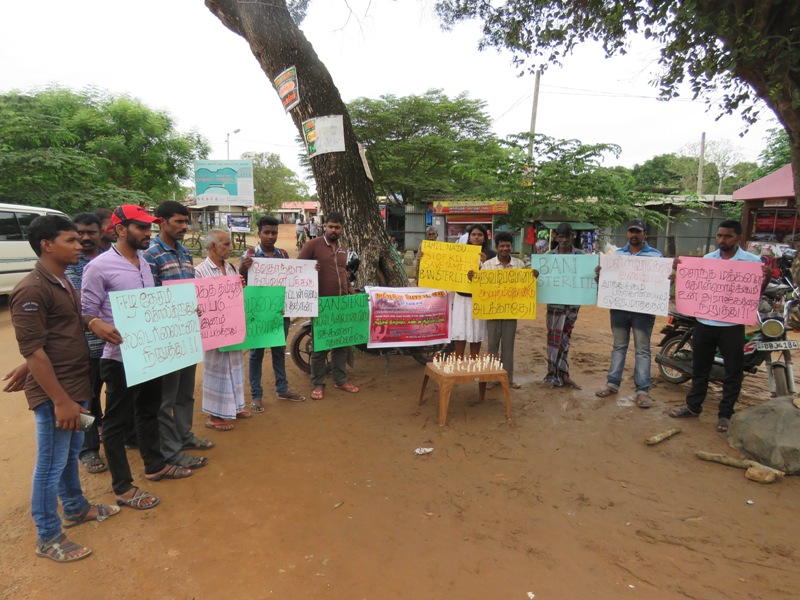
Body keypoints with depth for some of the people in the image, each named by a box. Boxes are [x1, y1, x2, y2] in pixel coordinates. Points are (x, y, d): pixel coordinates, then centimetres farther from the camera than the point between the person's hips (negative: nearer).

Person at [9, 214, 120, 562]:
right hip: (54, 393, -9)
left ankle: (76, 508, 41)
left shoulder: (63, 283, 9)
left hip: (76, 385, 9)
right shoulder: (32, 290, -19)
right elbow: (33, 350, -22)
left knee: (71, 453, 23)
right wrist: (60, 400, -21)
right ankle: (48, 539, 21)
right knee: (51, 464, 5)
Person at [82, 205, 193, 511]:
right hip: (120, 357, -8)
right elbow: (87, 313, -13)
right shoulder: (99, 267, -15)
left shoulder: (144, 263, 9)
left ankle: (155, 465, 39)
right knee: (117, 421, 7)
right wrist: (97, 325, -33)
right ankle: (123, 487, 21)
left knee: (149, 411, 21)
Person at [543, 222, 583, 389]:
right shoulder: (550, 255, 0)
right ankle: (556, 375, 11)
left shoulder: (580, 255, 2)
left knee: (564, 338, 9)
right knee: (555, 338, 2)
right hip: (555, 302, -1)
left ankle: (561, 375, 16)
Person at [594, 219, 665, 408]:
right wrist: (600, 273, -7)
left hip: (643, 309, -3)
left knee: (642, 349, 2)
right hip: (619, 307, 3)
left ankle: (642, 390, 8)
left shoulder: (656, 255, 2)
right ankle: (613, 383, 20)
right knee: (619, 346, 12)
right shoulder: (617, 254, 11)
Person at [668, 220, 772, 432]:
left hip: (732, 325, -3)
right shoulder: (707, 259, 6)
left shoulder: (752, 261, -3)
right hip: (704, 322, 3)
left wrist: (767, 277, -19)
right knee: (700, 368, 14)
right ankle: (693, 407, 27)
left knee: (733, 372, 6)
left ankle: (725, 414, 19)